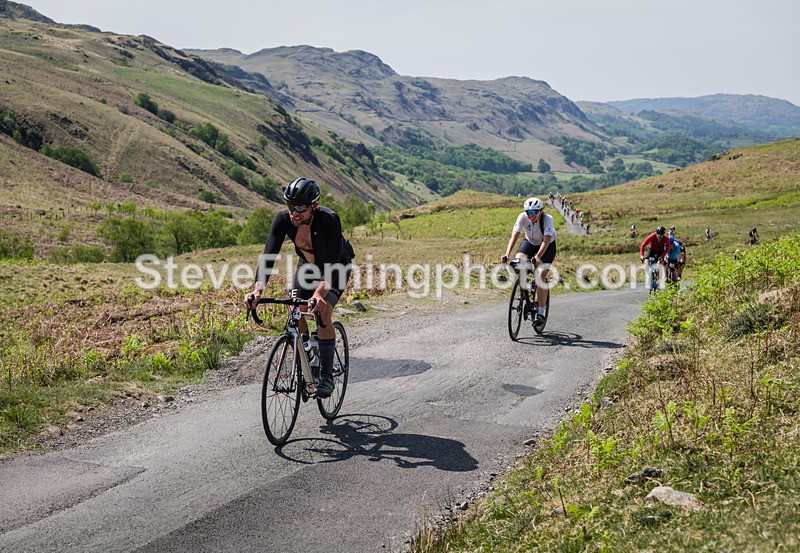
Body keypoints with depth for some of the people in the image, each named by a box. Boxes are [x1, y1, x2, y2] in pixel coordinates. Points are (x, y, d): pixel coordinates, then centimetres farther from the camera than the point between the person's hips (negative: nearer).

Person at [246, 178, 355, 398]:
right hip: (307, 264, 4)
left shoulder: (329, 219, -38)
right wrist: (257, 290, -47)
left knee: (323, 314, -23)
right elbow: (269, 255, -33)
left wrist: (320, 293, -61)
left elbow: (332, 262, -46)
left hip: (337, 264, -4)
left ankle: (326, 375, -12)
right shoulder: (283, 219, -27)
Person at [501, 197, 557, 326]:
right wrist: (507, 254, -49)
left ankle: (540, 313, -15)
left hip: (547, 246, -3)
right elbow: (515, 235, -34)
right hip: (529, 242, 3)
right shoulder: (523, 216, -25)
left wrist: (537, 257, -59)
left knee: (541, 276, -20)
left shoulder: (548, 219, -32)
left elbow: (546, 240, -43)